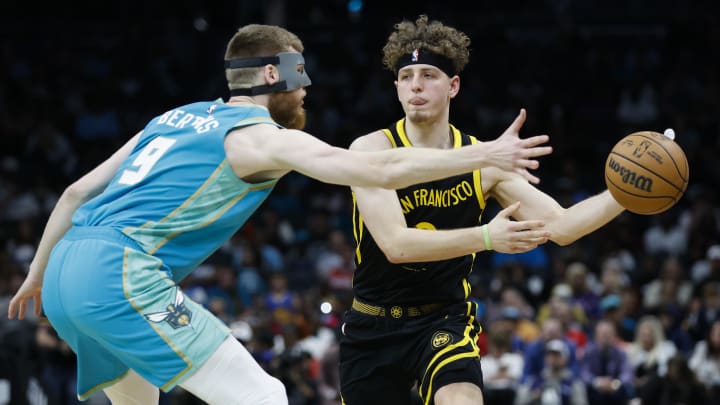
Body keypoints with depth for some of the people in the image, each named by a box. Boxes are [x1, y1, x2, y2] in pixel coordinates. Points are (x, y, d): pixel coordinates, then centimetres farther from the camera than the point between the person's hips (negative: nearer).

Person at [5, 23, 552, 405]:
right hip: (121, 275, -9)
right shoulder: (264, 136, 0)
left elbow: (78, 192, 26)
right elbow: (381, 170, -10)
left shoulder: (177, 118, 23)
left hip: (65, 275, 9)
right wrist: (487, 154, -6)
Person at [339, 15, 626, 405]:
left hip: (445, 320, 0)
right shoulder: (372, 150, -14)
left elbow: (559, 225, -3)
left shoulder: (483, 162, -3)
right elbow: (395, 244, -27)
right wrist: (485, 238, -39)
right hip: (372, 328, 0)